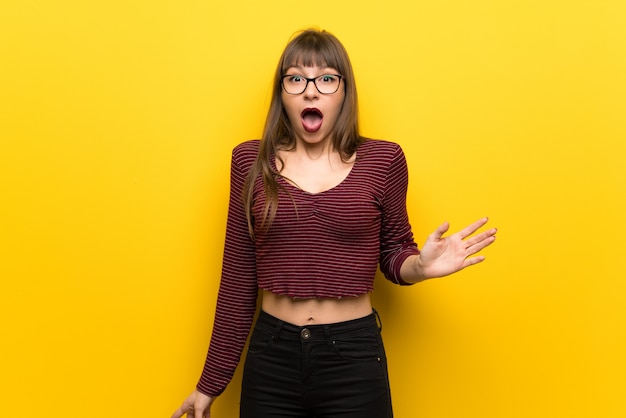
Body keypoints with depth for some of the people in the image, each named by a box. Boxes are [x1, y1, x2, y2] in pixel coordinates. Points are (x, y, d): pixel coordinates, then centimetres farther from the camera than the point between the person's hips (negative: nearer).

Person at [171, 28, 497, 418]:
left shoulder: (383, 159, -4)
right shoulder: (251, 161, -1)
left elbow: (393, 253, 8)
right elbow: (238, 280, 2)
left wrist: (420, 265, -17)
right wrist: (211, 382, 5)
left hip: (355, 356, 0)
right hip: (271, 356, 1)